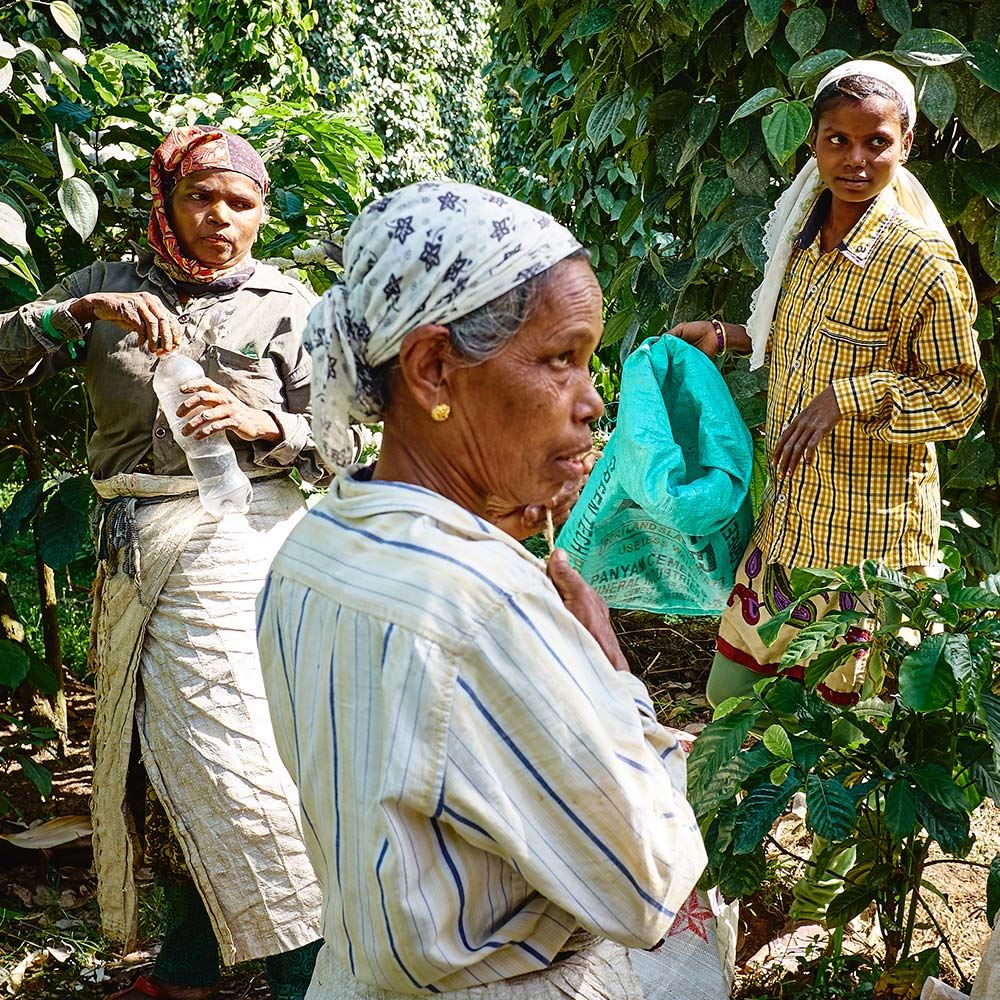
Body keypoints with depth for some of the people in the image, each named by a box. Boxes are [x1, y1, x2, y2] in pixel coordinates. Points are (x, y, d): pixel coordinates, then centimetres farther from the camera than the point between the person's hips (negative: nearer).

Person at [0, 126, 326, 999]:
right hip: (134, 551, 3)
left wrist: (259, 423, -17)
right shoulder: (106, 288, 11)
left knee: (238, 755, -10)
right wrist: (85, 312, -17)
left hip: (241, 539, -3)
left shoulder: (288, 305, 5)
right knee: (155, 756, 8)